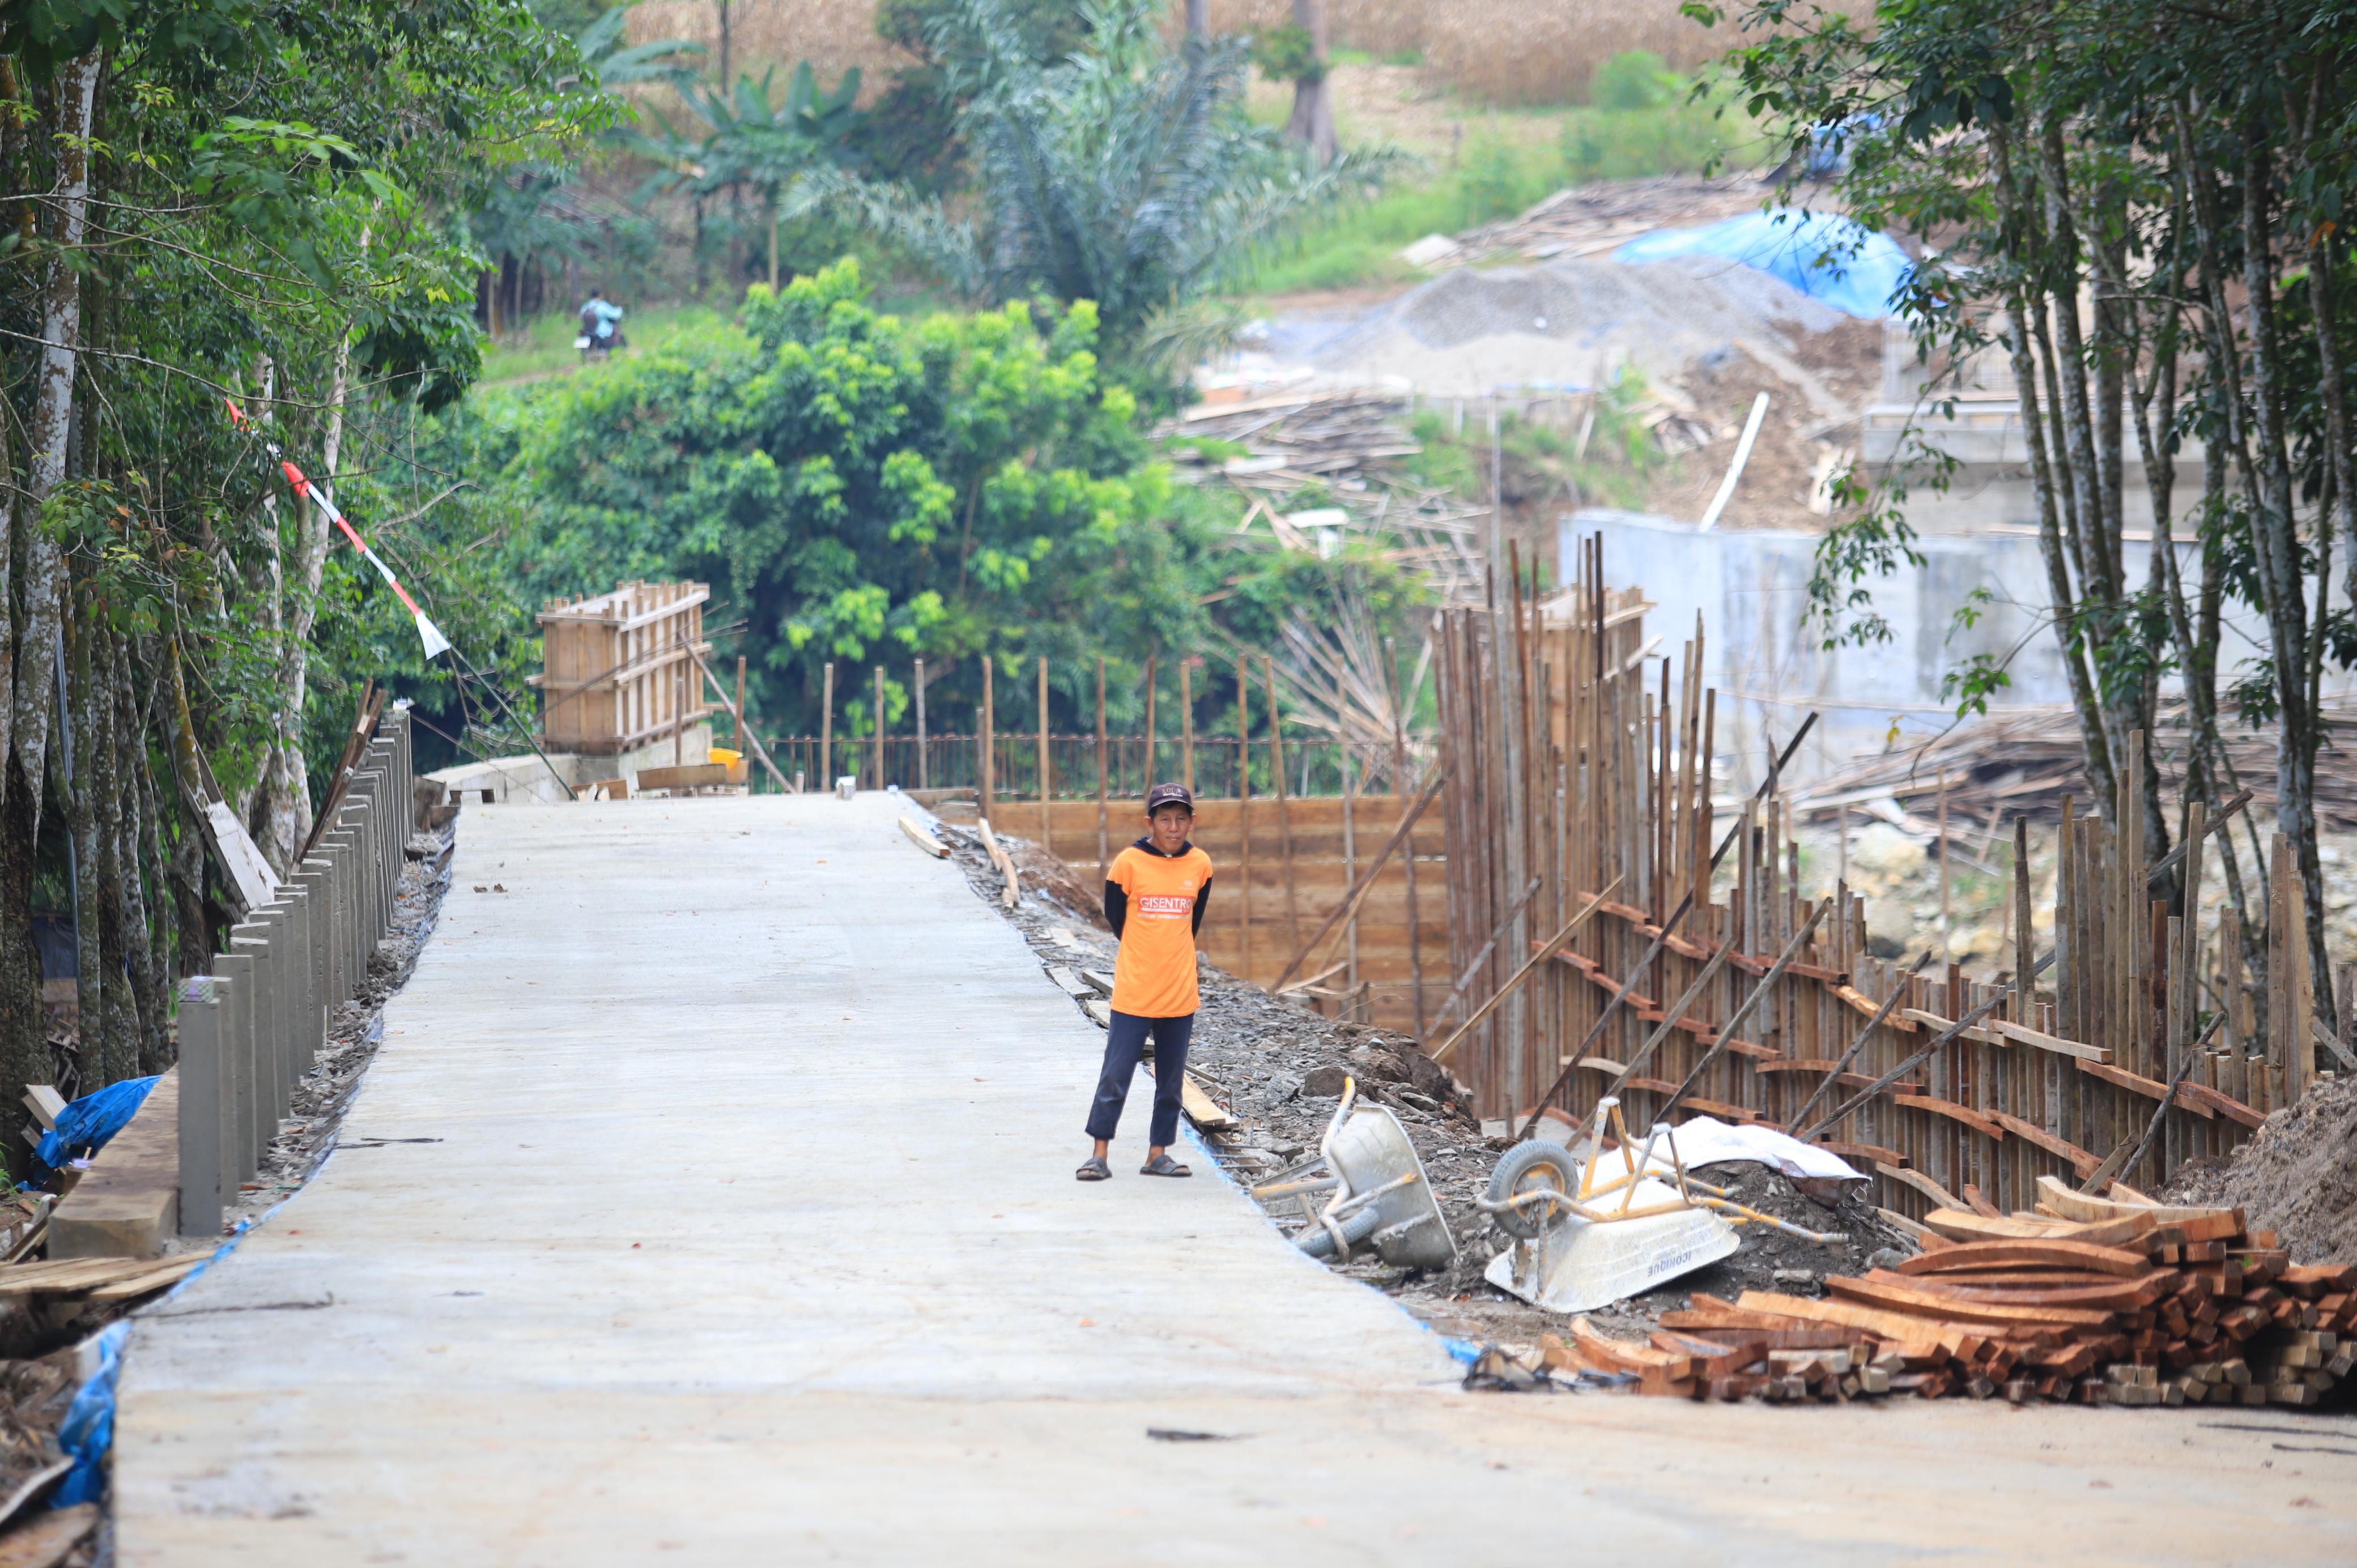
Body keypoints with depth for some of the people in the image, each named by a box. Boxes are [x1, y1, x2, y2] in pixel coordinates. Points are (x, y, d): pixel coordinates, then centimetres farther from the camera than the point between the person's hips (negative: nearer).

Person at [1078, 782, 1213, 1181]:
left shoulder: (1200, 865, 3)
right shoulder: (1129, 863, -7)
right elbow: (1115, 917, 3)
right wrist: (1145, 957, 10)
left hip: (1180, 994, 3)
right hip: (1133, 994, -3)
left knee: (1171, 1080, 9)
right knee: (1116, 1076, -3)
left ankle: (1158, 1153, 17)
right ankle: (1099, 1155, 3)